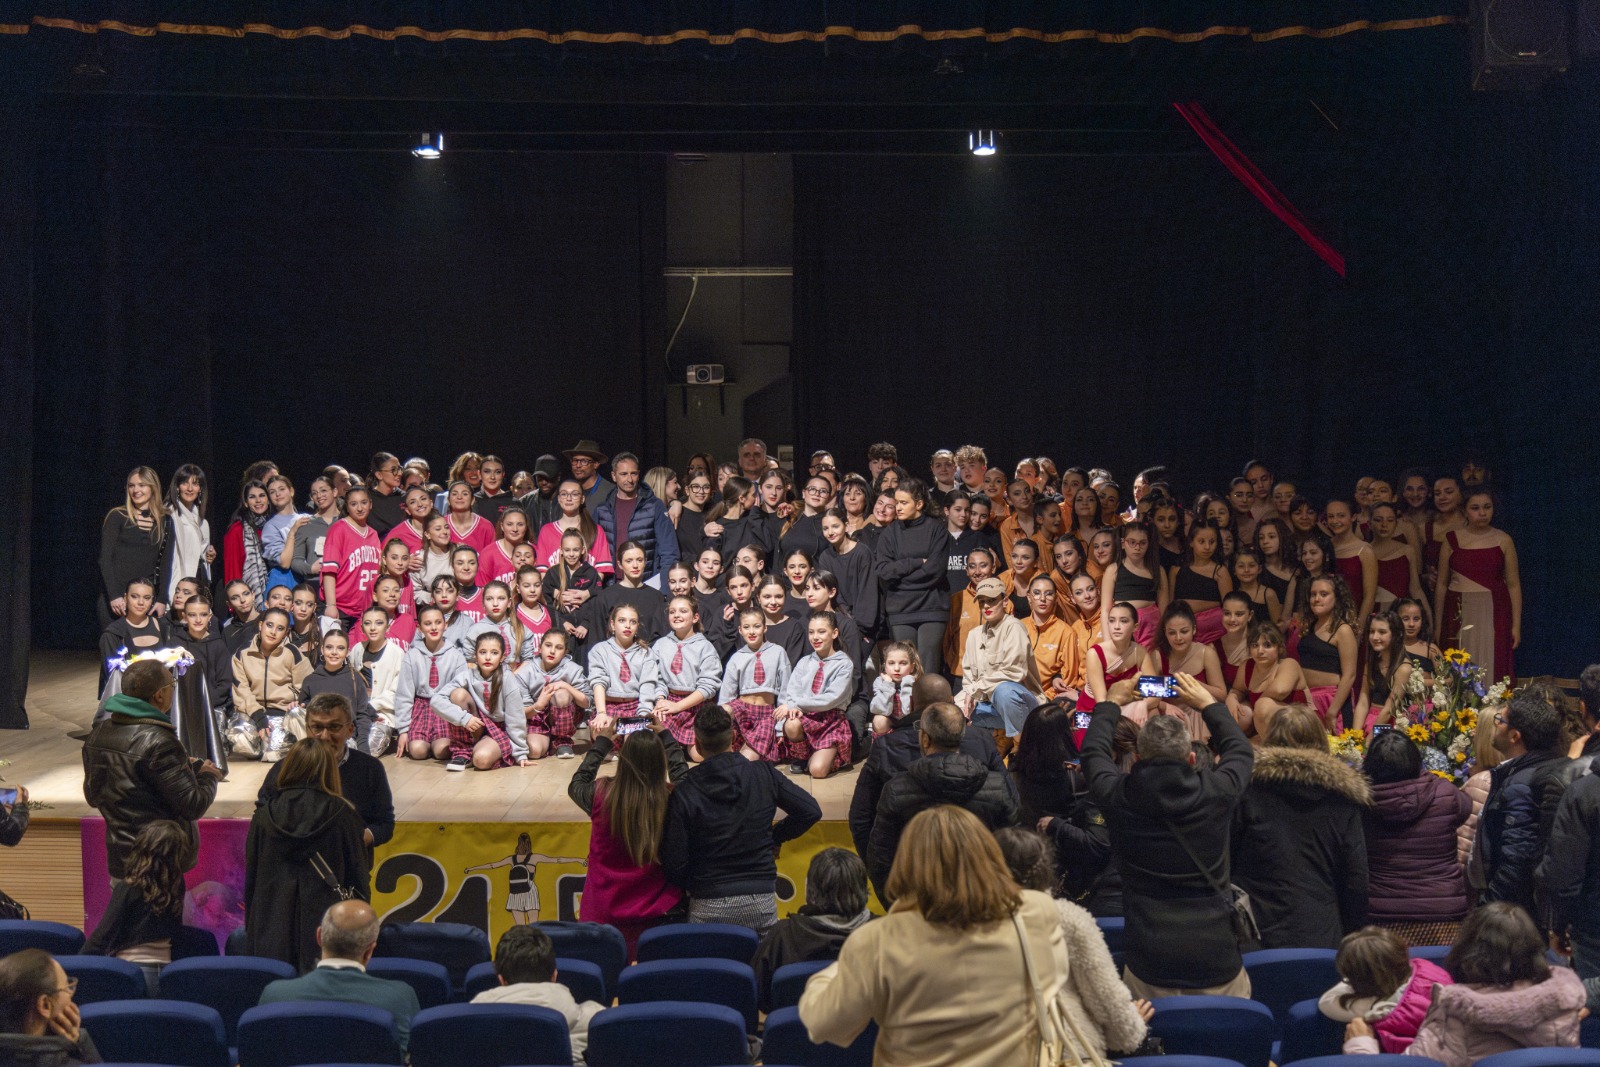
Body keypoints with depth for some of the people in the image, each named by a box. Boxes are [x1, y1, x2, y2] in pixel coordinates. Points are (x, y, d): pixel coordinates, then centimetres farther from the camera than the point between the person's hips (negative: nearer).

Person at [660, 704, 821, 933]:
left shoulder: (683, 794, -8)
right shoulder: (764, 774, -3)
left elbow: (675, 864, -8)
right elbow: (811, 810, 0)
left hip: (709, 907, -2)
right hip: (761, 902, 2)